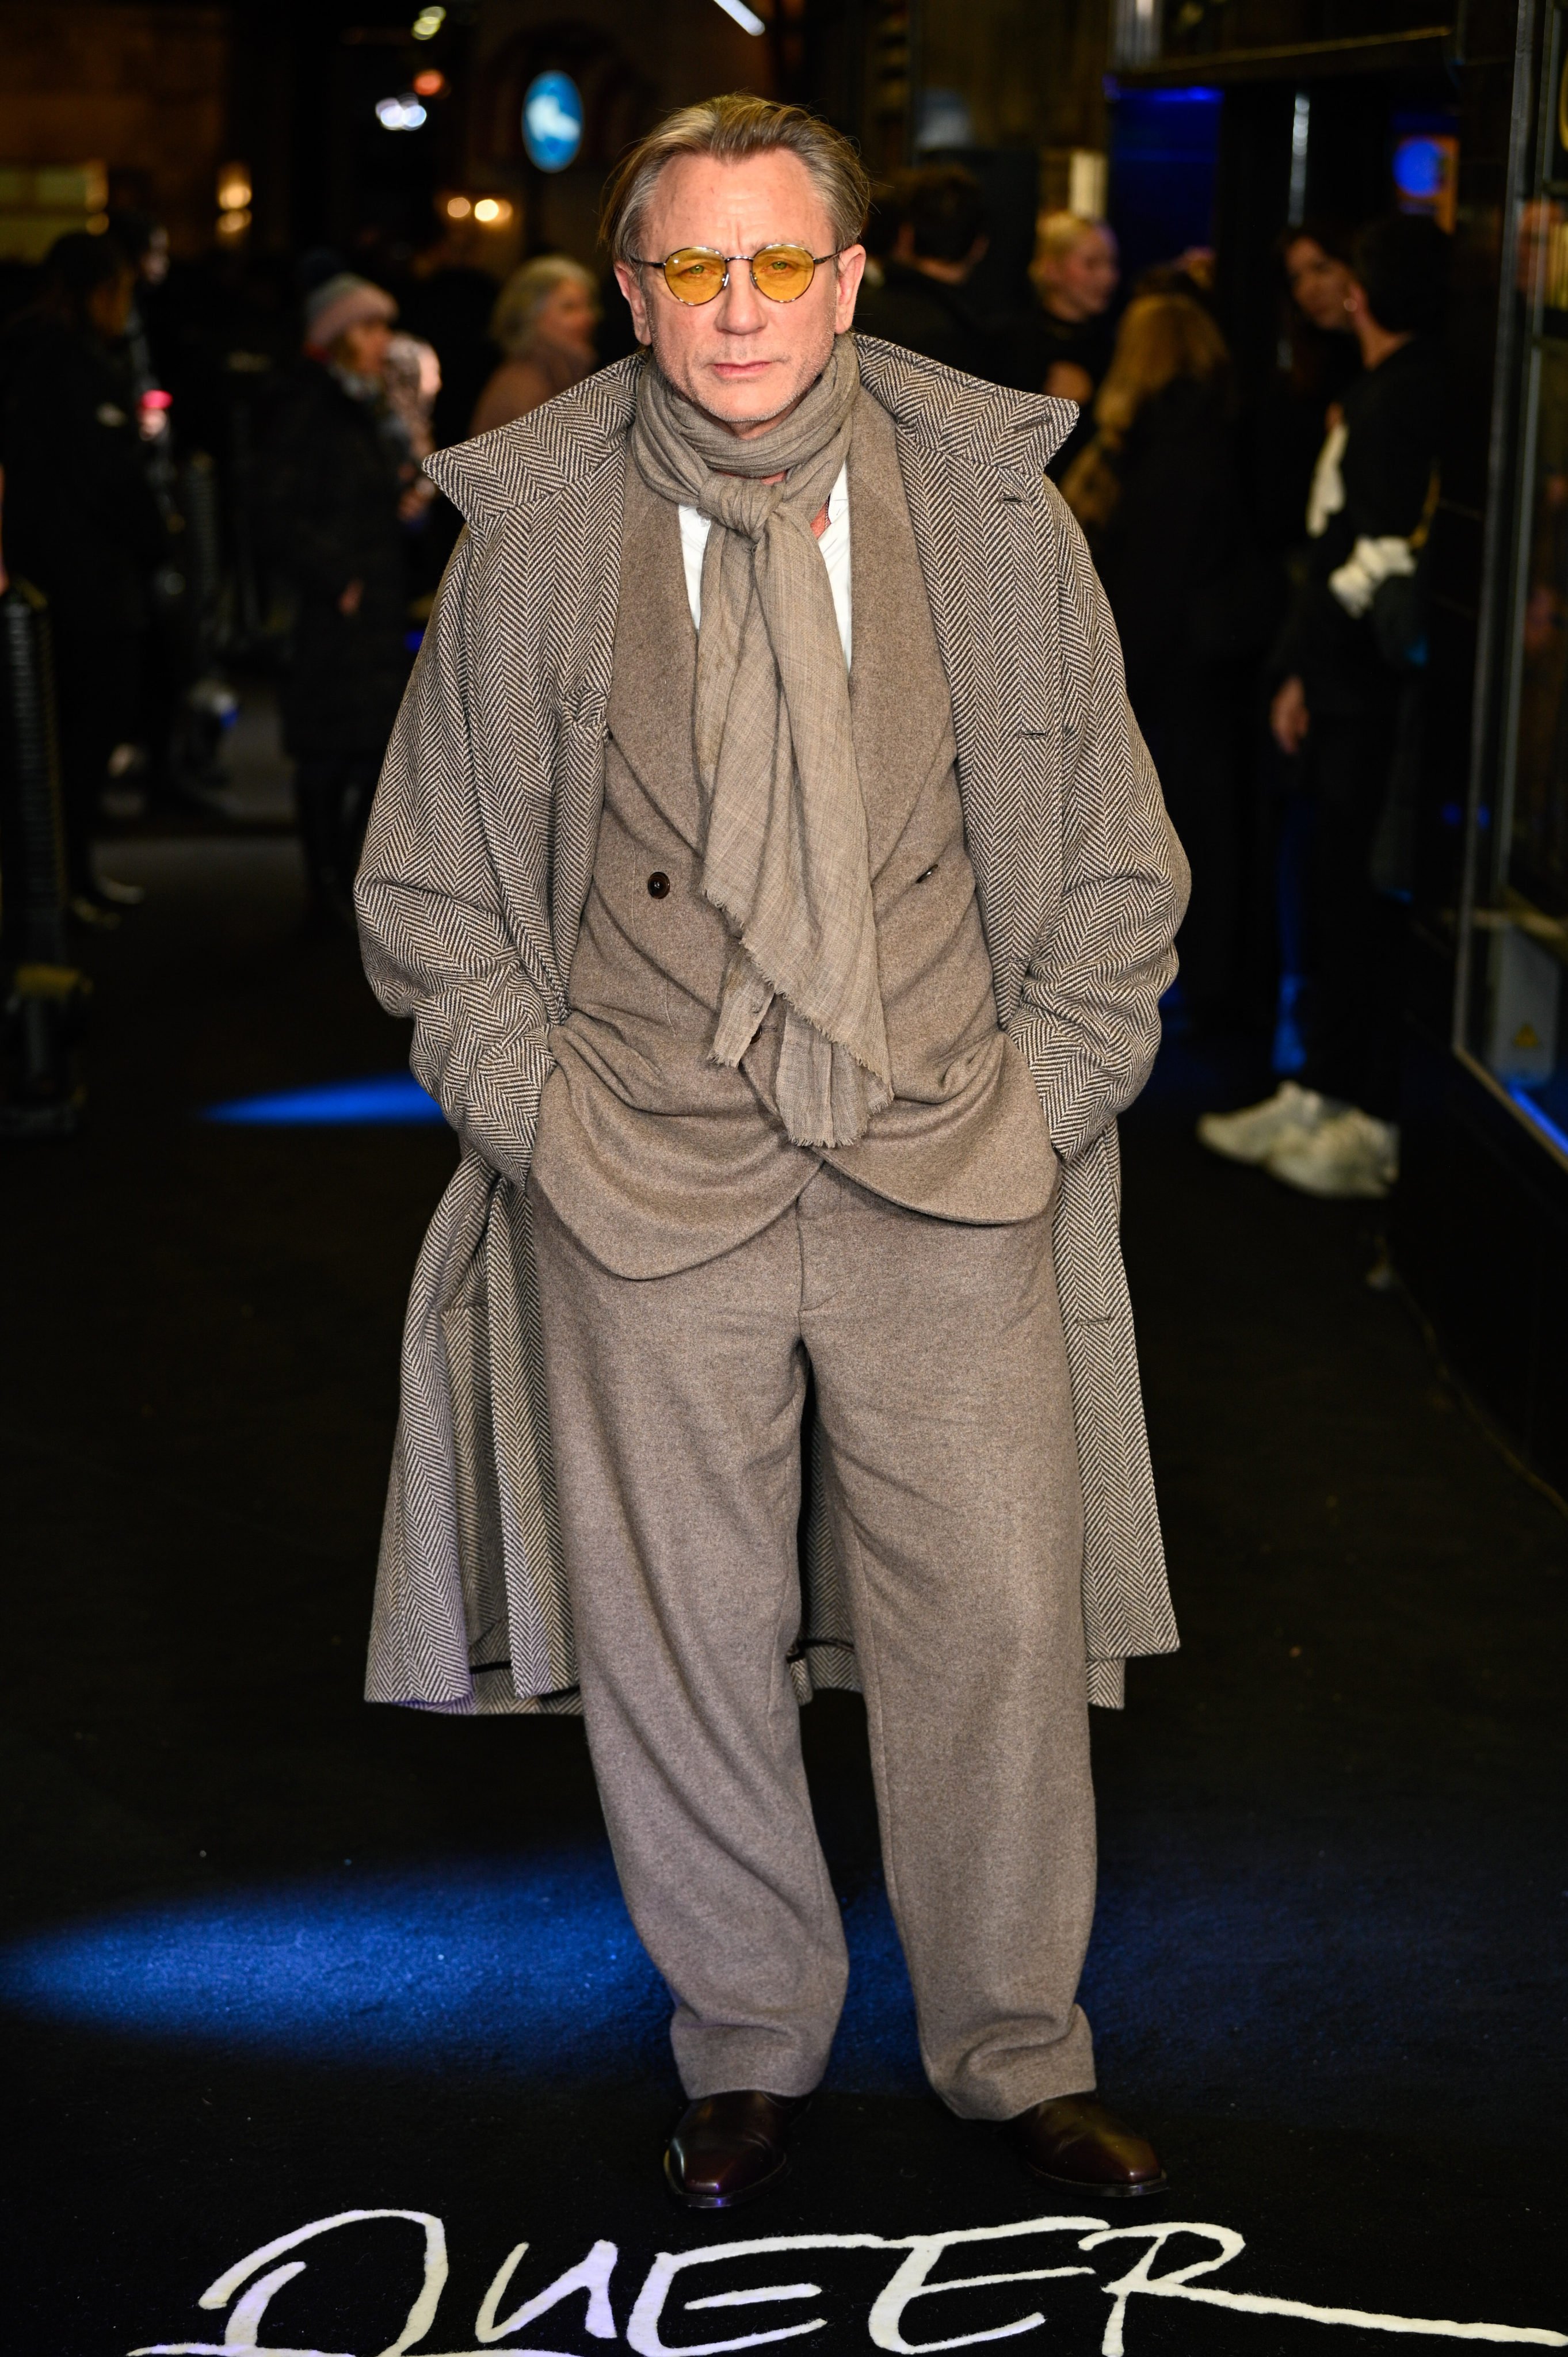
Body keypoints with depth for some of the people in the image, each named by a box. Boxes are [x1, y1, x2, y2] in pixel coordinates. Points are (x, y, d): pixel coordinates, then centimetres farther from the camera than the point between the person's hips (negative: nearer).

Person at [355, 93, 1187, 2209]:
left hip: (953, 1175, 0)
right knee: (679, 1640, 8)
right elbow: (432, 887, 10)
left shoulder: (998, 514, 3)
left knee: (1000, 1627, 4)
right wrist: (540, 1112, 0)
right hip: (646, 1184, 0)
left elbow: (1115, 870, 10)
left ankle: (1018, 2051, 26)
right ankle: (750, 2050, 30)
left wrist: (1036, 1102, 1)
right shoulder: (531, 539, 2)